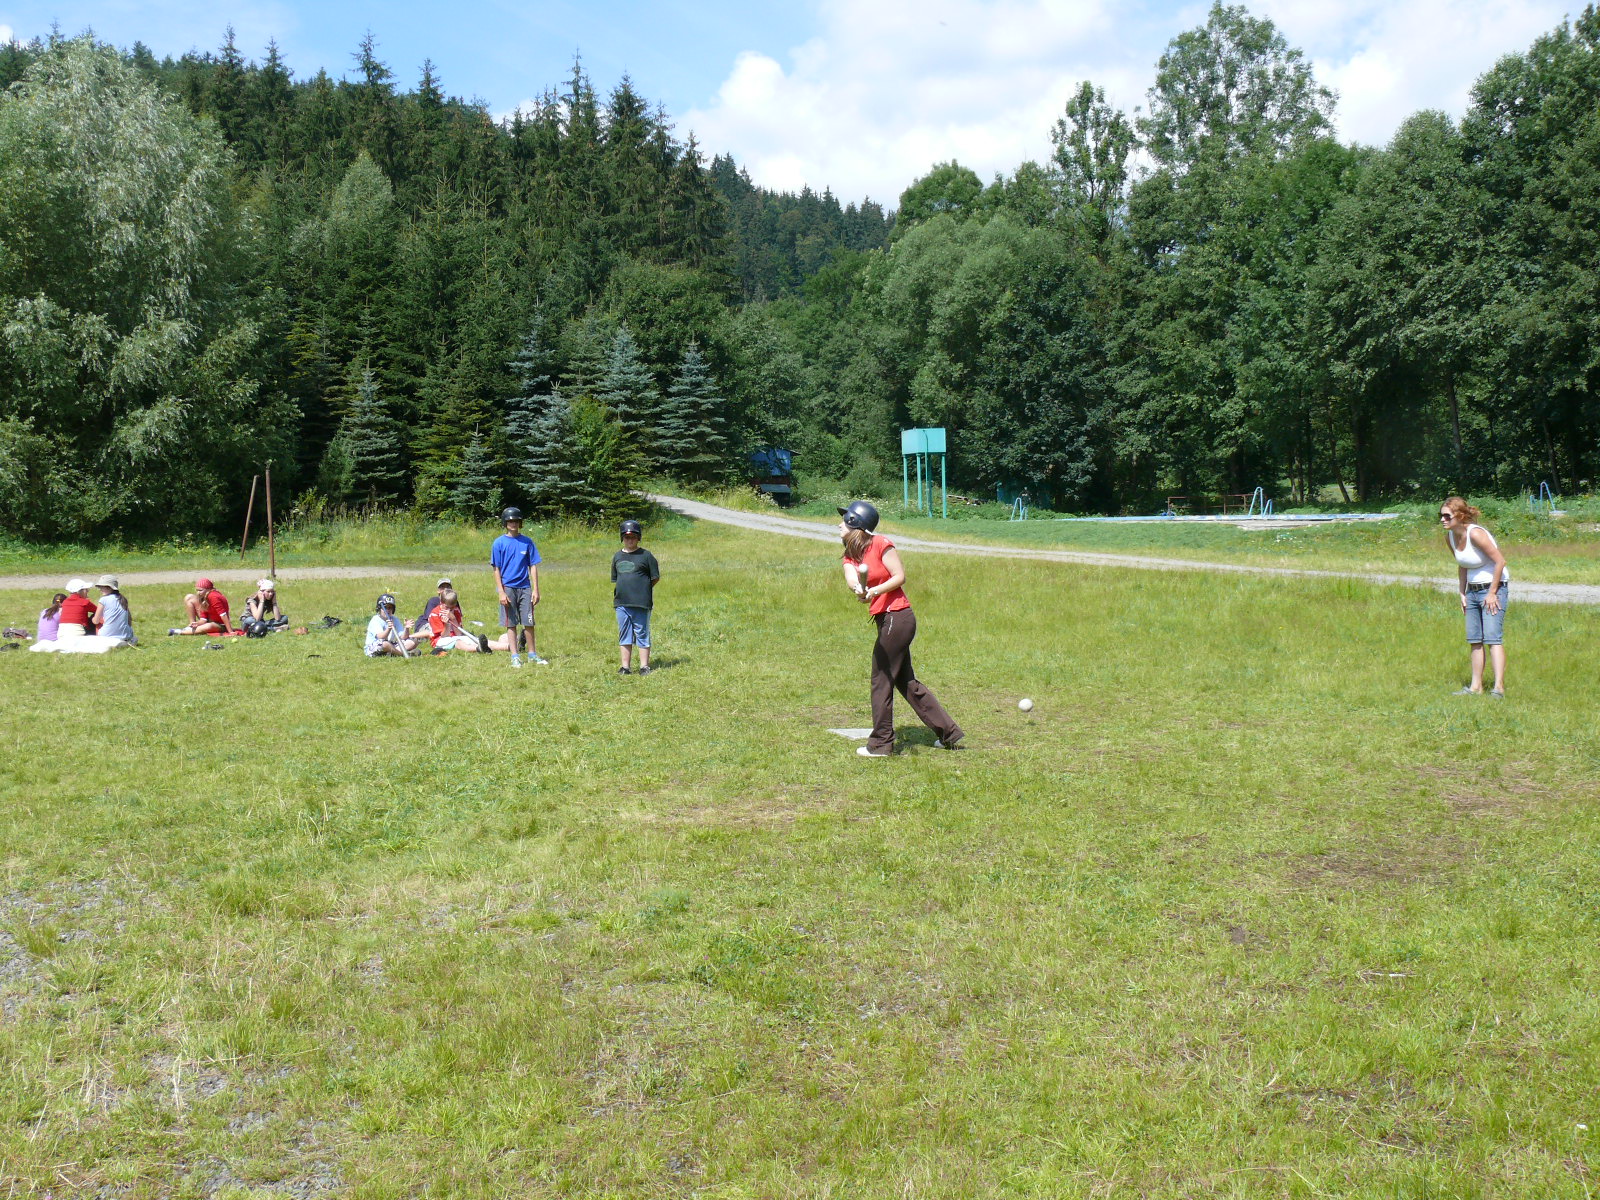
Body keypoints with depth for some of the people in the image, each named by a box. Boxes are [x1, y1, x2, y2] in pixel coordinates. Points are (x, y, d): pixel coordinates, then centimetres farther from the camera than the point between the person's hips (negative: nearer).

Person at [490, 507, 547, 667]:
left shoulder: (527, 542, 5)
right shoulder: (499, 543, 0)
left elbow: (533, 567, 6)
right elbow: (497, 569, -1)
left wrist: (535, 589, 0)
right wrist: (501, 592, -8)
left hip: (525, 587, 2)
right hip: (508, 588, -2)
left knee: (529, 622, 5)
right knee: (511, 624, 4)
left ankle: (532, 654, 17)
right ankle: (515, 656, 9)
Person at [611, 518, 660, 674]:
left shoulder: (646, 555, -2)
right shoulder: (617, 556, 13)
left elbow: (655, 578, 1)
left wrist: (642, 589, 2)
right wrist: (616, 594, 10)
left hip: (641, 603, -5)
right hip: (621, 603, 5)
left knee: (642, 635, 0)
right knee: (624, 636, 9)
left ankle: (644, 666, 5)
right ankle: (625, 666, 15)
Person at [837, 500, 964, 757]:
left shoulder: (880, 543, -10)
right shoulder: (850, 556, 12)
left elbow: (899, 576, -11)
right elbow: (852, 580, -8)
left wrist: (876, 590, -24)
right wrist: (860, 588, -31)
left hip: (896, 617, -9)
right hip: (885, 619, 9)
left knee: (881, 680, -2)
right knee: (906, 681, 13)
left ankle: (881, 744, 7)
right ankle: (948, 733, 21)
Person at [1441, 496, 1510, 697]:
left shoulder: (1475, 533, -22)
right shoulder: (1449, 538, 2)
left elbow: (1500, 561, -20)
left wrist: (1492, 593, -16)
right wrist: (1463, 594, 12)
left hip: (1494, 588, -8)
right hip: (1472, 590, 8)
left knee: (1493, 637, -15)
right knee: (1475, 640, 9)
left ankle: (1499, 687, -17)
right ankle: (1476, 686, 14)